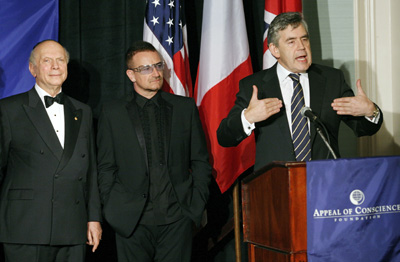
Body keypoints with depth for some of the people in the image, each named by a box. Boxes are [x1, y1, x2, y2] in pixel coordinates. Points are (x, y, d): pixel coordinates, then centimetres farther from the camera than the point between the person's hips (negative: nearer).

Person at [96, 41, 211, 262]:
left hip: (177, 218, 1)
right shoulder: (112, 113, 5)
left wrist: (197, 203, 1)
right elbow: (106, 167, 6)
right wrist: (112, 210, -1)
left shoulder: (185, 107, 7)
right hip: (131, 220, -1)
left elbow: (201, 161, 9)